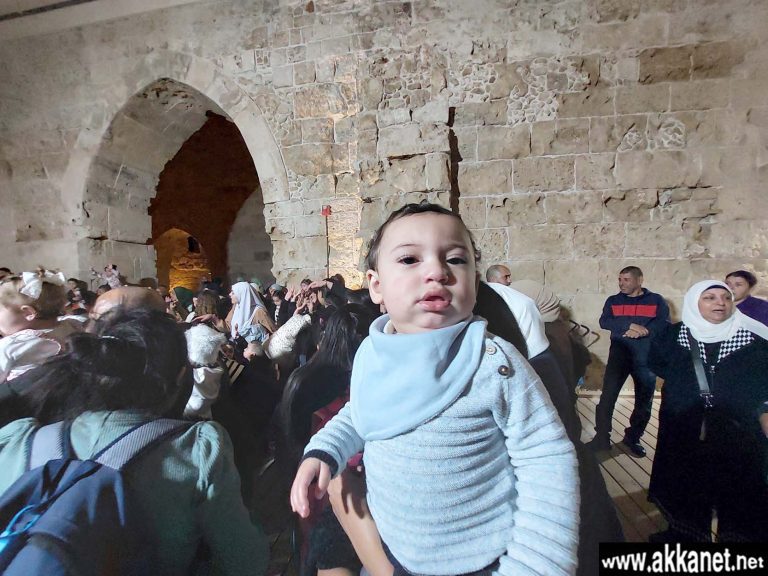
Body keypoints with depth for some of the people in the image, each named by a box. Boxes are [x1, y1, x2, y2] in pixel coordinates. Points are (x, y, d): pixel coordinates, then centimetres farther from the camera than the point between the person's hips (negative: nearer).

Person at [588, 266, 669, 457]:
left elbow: (665, 324, -9)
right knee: (607, 397, -5)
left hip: (647, 359, 0)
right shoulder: (613, 301, 7)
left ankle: (632, 439, 27)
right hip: (619, 356, 0)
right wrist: (631, 325, -22)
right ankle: (602, 438, 6)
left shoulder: (656, 300, 4)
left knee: (644, 402, 10)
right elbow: (604, 322, -9)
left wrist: (643, 331, -23)